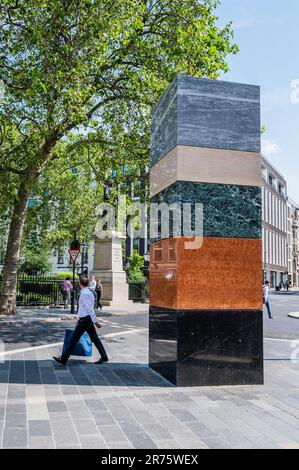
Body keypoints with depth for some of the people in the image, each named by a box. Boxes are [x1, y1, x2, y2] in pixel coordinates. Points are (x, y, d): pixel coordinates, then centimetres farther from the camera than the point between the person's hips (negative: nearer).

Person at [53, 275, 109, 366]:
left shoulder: (84, 294, -16)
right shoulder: (89, 292, 14)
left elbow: (90, 308, -22)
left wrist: (95, 321, -24)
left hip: (85, 320, -9)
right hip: (88, 319, 9)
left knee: (74, 339, -2)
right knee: (95, 338, 11)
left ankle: (63, 359, 6)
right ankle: (104, 357, 13)